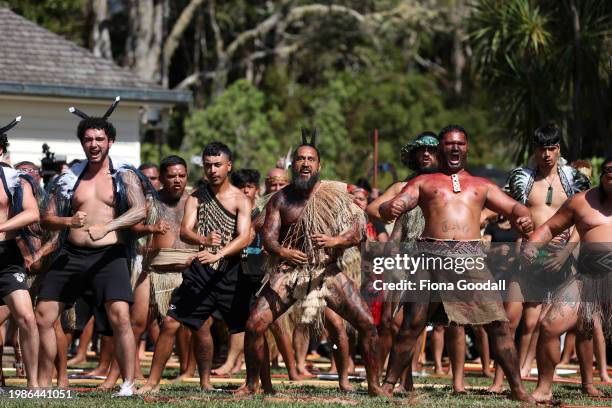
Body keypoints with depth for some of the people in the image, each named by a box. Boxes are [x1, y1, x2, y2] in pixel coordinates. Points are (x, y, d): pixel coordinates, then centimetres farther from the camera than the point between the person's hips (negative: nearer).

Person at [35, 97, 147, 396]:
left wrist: (106, 227, -28)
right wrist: (68, 221, -11)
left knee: (120, 317, -21)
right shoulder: (69, 178, 13)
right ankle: (42, 385, 12)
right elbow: (47, 219, 11)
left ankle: (128, 383, -15)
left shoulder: (124, 175, 2)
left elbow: (140, 210, -14)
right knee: (43, 316, 1)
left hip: (109, 254, -4)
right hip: (71, 255, 4)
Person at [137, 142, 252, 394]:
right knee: (171, 323, -3)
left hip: (230, 272, -2)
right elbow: (185, 232, -6)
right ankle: (153, 382, 5)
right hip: (201, 270, 2)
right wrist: (204, 240, -29)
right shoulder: (196, 198, 8)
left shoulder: (240, 200, -1)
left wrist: (217, 254, -30)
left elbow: (244, 238, -14)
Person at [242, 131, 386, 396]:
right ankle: (252, 384, 6)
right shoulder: (280, 199, 3)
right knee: (254, 326, -13)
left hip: (327, 272, 0)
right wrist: (281, 251, -30)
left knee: (367, 324, -10)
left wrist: (335, 240, -27)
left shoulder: (335, 194, 2)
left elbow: (356, 233, -4)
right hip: (287, 273, 0)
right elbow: (268, 237, -6)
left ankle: (373, 384, 5)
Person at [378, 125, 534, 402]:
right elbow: (395, 205, 5)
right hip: (432, 254, -1)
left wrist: (523, 216, -10)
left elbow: (514, 207, 16)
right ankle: (388, 384, 2)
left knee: (498, 323, -4)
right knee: (411, 325, -6)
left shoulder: (482, 186, 23)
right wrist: (388, 209, -21)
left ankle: (517, 388, 2)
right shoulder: (423, 182, 17)